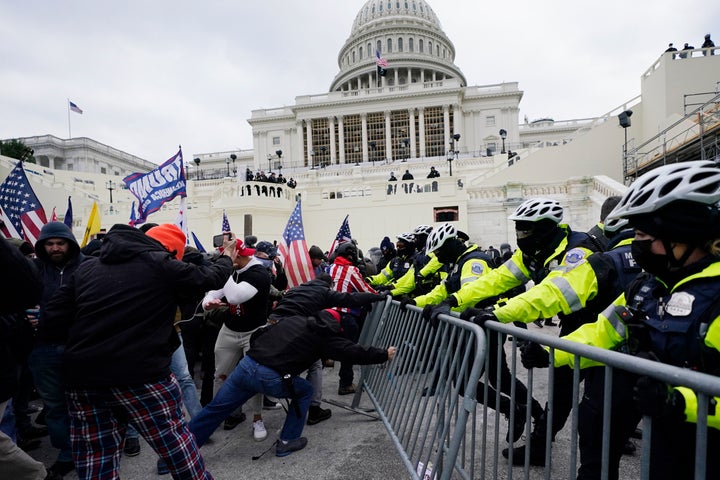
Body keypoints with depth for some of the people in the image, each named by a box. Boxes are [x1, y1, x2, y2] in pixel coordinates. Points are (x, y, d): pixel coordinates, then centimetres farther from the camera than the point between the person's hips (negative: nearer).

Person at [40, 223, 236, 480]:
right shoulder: (160, 264, -4)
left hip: (82, 378, 5)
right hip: (140, 376, -5)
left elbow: (51, 323, 8)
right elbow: (211, 277, 6)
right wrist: (226, 257, 25)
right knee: (174, 441, 12)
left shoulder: (86, 267, 10)